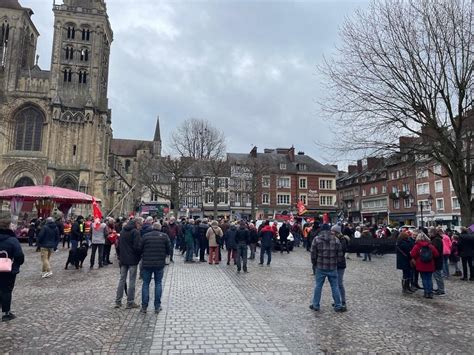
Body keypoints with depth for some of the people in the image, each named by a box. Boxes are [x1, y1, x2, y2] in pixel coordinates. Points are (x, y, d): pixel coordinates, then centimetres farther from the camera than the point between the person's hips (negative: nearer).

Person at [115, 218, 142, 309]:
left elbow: (118, 246, 14)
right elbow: (137, 246, -19)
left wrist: (120, 257, 19)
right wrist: (139, 256, -5)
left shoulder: (122, 231, 11)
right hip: (132, 260, -7)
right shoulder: (136, 232, -12)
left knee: (122, 280, 12)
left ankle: (118, 301, 15)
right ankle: (130, 302, 6)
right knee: (132, 281, 1)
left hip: (123, 260, 7)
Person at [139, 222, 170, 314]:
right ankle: (157, 307, 13)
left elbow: (139, 249, 0)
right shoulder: (164, 236, -3)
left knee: (145, 284, 11)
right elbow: (169, 250, -2)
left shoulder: (145, 236, -2)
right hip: (160, 264, 0)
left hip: (147, 264, 0)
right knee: (158, 284, 11)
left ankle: (144, 306, 13)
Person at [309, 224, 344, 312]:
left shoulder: (316, 239, -6)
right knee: (335, 286, 10)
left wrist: (314, 263, 11)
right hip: (333, 267, 1)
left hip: (320, 267, -1)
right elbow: (339, 254, 1)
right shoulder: (336, 240, -1)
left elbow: (313, 254, -5)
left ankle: (315, 305, 18)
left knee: (318, 286, 9)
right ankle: (338, 306, 17)